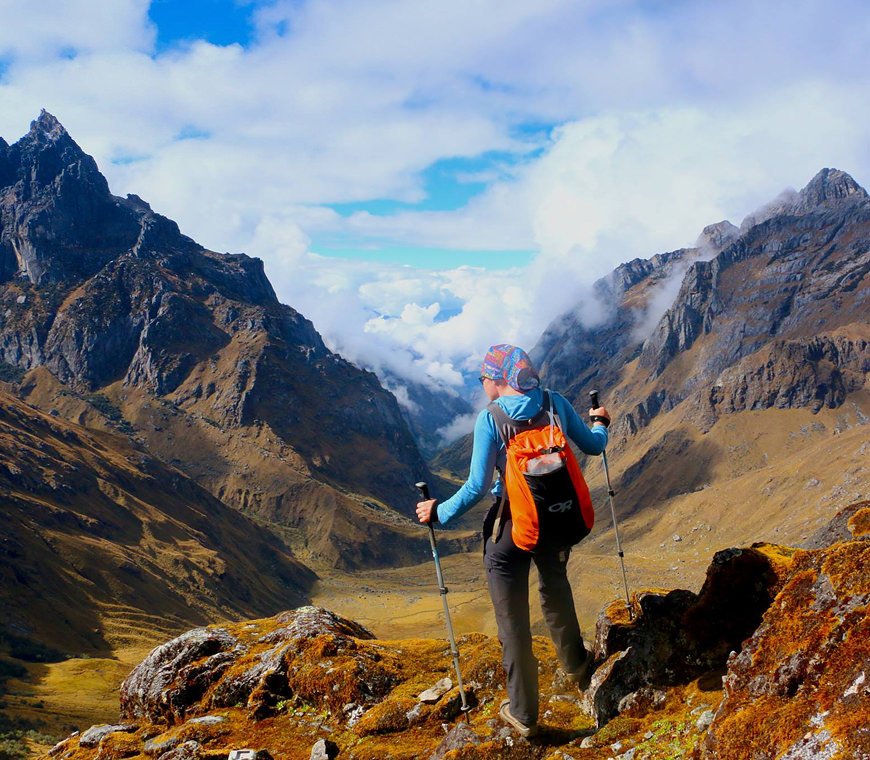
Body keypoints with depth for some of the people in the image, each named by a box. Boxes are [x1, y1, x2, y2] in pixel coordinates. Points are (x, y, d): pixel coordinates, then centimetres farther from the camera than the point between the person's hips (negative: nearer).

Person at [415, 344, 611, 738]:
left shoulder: (490, 418, -15)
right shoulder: (556, 403, -4)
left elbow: (477, 488, -18)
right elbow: (593, 446, 10)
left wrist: (439, 512, -4)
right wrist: (600, 423, 31)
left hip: (511, 527, -4)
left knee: (513, 621, 10)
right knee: (555, 590, 32)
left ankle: (524, 714, 21)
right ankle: (576, 666, 50)